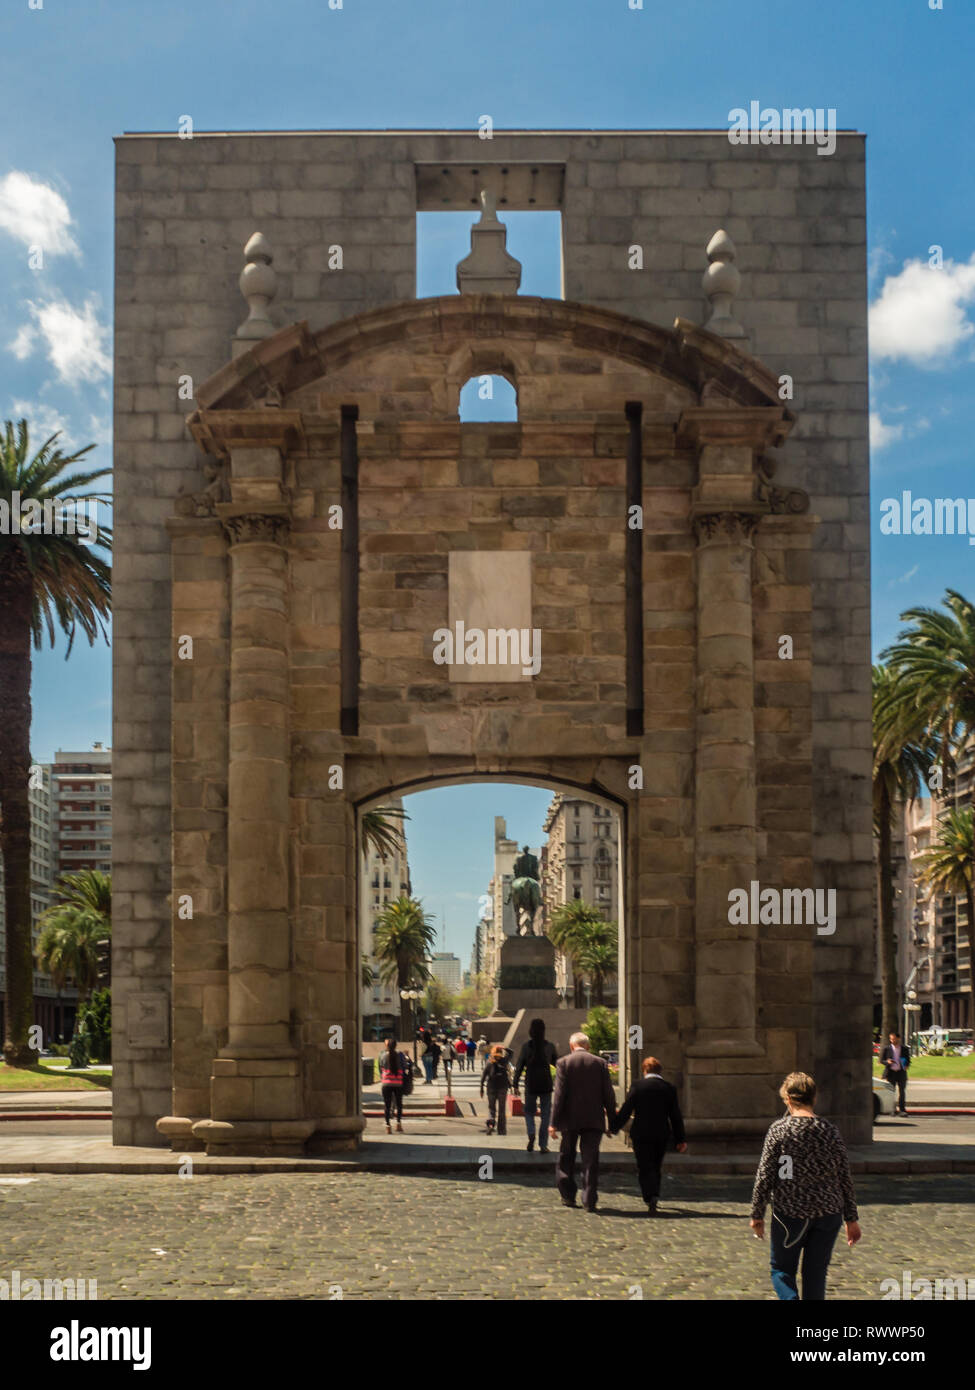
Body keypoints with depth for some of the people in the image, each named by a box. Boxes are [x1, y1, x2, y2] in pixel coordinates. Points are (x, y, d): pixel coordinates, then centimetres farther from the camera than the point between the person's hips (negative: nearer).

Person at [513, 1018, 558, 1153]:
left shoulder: (526, 1047, -6)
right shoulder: (550, 1046, -3)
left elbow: (519, 1067, -5)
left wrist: (516, 1085, 0)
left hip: (531, 1086, -1)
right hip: (546, 1085, 1)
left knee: (529, 1112, 15)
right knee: (545, 1115, 8)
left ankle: (531, 1134, -12)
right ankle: (543, 1145, 5)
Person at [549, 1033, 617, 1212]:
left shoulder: (563, 1063, -4)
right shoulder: (600, 1063, 1)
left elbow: (559, 1094, -8)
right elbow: (608, 1095, 2)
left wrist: (554, 1122, -7)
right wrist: (613, 1121, 8)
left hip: (570, 1120, -1)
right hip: (593, 1120, 1)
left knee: (566, 1158, 16)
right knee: (591, 1161, 4)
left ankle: (568, 1196, 18)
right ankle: (589, 1200, -1)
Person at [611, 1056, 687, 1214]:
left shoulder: (637, 1086, -6)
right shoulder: (669, 1088, 3)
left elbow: (626, 1110, -7)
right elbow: (676, 1116, 5)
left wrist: (615, 1128, 4)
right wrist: (680, 1140, 9)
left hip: (641, 1133, -3)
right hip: (662, 1134, 3)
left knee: (645, 1168, -1)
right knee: (656, 1166, 18)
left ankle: (651, 1198, -18)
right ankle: (653, 1196, 24)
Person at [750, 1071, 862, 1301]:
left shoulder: (779, 1129, -8)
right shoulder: (830, 1131, 1)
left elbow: (765, 1176, -7)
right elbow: (845, 1179, 4)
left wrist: (757, 1215, 2)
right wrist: (851, 1219, 12)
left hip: (790, 1213, -3)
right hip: (828, 1213, 3)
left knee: (782, 1270, 12)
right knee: (816, 1274, 13)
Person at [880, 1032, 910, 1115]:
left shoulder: (905, 1049, 7)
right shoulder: (887, 1048, 3)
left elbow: (908, 1060, 13)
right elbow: (881, 1060, 5)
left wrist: (906, 1066, -10)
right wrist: (887, 1062, -17)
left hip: (901, 1073, 0)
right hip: (890, 1073, 0)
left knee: (902, 1092, -2)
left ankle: (902, 1110, 1)